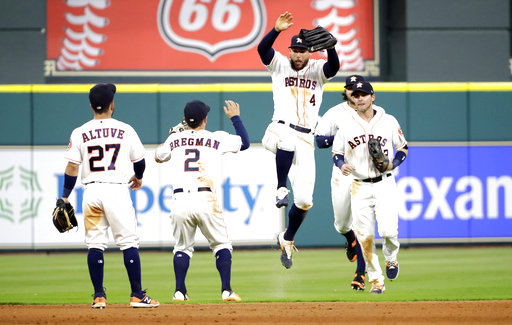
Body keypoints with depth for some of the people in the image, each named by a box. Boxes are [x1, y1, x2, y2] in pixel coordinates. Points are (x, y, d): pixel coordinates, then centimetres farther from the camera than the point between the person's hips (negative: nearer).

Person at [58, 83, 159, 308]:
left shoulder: (79, 133, 4)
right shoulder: (125, 130, 3)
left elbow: (72, 168, 0)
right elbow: (139, 161, 13)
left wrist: (64, 198, 5)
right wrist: (138, 177, 34)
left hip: (91, 192, 2)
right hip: (117, 190, -2)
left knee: (95, 245, 8)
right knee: (129, 243, 0)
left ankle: (99, 296, 7)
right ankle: (137, 295, -2)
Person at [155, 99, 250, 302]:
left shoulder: (175, 139, 13)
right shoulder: (217, 139, 6)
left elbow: (158, 156, 33)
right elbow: (244, 142, 23)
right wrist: (235, 117, 34)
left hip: (180, 202, 2)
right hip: (206, 201, -2)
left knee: (182, 247, 17)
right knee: (222, 246, 11)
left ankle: (179, 291, 7)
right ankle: (226, 290, 1)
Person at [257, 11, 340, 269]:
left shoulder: (317, 70, 11)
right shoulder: (280, 65, 7)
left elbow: (334, 66, -12)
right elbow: (262, 49, -12)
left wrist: (329, 44, -31)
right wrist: (276, 30, -29)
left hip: (305, 141, 2)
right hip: (280, 129, -2)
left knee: (304, 199, -6)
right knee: (287, 140, -44)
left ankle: (287, 239, 19)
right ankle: (281, 189, -27)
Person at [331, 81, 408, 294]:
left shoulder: (389, 122, 3)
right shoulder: (346, 125, 5)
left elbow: (403, 148, 11)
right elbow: (337, 153, 10)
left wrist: (393, 164, -8)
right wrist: (342, 165, -12)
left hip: (385, 184, -1)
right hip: (360, 187, 1)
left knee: (388, 231, -15)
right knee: (365, 236, -3)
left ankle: (391, 258, 18)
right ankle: (376, 279, 9)